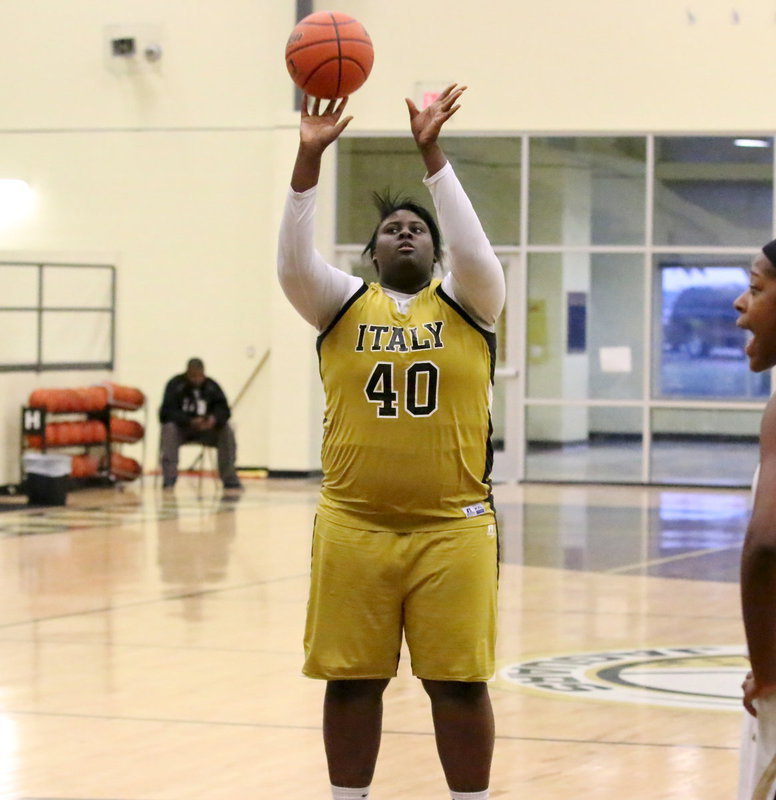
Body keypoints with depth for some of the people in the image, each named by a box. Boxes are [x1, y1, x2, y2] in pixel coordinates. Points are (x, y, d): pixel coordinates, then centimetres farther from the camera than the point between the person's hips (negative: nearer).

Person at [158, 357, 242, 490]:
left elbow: (224, 410, -8)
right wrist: (190, 422, -38)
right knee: (169, 428, -35)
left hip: (205, 428, 3)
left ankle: (230, 479, -18)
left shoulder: (211, 386, -3)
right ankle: (169, 478, -37)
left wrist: (215, 418, -33)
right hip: (180, 427, -3)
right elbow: (168, 412, -22)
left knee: (226, 430, -22)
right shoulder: (175, 385, -12)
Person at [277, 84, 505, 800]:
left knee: (459, 682, 1)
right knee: (351, 680, 6)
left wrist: (432, 155, -21)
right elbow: (293, 263, -10)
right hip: (353, 526, 1)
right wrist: (309, 158, -21)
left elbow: (474, 252, -15)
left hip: (453, 527, -1)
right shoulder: (344, 305, 7)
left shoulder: (467, 304, 5)